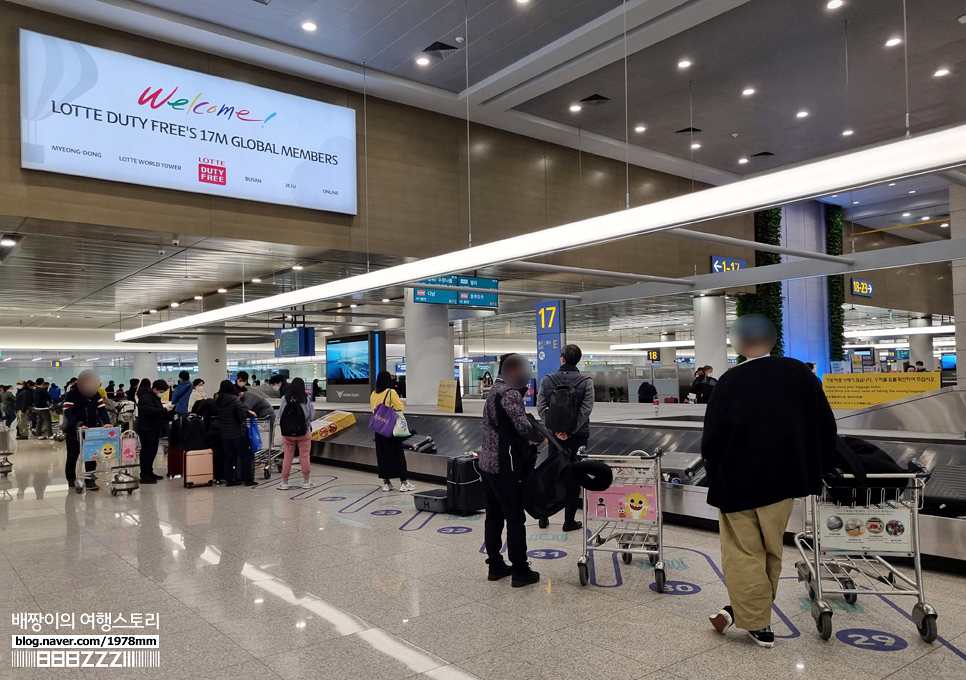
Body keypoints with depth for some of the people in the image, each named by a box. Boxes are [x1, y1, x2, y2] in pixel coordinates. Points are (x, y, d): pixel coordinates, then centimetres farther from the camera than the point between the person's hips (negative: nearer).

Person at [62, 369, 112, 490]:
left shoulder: (96, 395, 3)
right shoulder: (71, 395, -11)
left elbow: (102, 409, -2)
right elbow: (68, 412, -20)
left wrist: (107, 422, -20)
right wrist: (78, 425, -35)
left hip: (92, 430, 3)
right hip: (74, 430, -3)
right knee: (72, 456, 9)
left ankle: (89, 480, 1)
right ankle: (71, 480, 23)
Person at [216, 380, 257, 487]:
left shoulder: (219, 401, 5)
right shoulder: (235, 400, -14)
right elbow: (242, 416, -22)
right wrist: (248, 413, 1)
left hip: (224, 434, 6)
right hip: (238, 433, -6)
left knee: (228, 457, 11)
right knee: (245, 456, 4)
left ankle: (229, 479, 13)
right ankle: (248, 479, 5)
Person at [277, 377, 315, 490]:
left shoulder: (285, 399, -9)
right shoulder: (306, 399, -12)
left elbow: (279, 415, -4)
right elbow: (311, 415, -4)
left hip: (287, 433, 1)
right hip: (304, 432, -1)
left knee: (287, 457, 9)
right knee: (304, 457, 9)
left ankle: (284, 482, 15)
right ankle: (306, 481, 18)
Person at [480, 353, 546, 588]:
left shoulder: (495, 390, 16)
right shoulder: (510, 392, -15)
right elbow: (522, 426, -24)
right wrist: (541, 438, -7)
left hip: (488, 463, 9)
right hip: (505, 466, -9)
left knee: (494, 516, 14)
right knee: (515, 518, 0)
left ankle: (496, 566, 22)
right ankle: (520, 572, 7)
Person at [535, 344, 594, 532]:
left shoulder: (547, 380, -2)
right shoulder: (586, 382, -7)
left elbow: (541, 408, -8)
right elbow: (586, 410, -14)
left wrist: (556, 429, -10)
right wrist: (570, 430, -14)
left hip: (555, 434, 2)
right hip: (578, 435, -2)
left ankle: (544, 516, 21)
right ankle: (569, 521, 11)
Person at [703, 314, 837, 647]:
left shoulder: (730, 382, -12)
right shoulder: (800, 373, -3)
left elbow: (712, 436, -9)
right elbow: (825, 425, 3)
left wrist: (715, 475, 6)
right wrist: (814, 467, 15)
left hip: (737, 482, -3)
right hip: (782, 480, 4)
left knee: (743, 554, 8)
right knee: (770, 551, 18)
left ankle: (758, 623, 14)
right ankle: (750, 610, 26)